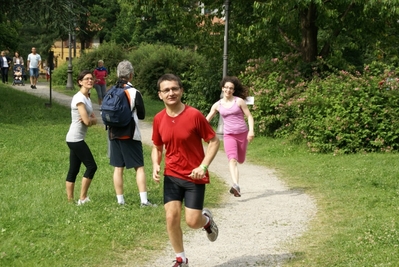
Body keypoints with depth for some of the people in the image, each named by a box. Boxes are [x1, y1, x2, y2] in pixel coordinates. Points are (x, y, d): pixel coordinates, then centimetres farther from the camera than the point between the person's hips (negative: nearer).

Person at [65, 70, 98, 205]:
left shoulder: (87, 98, 15)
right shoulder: (79, 98, -15)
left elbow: (94, 119, 11)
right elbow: (87, 121, -20)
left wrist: (90, 119, -9)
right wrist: (91, 119, 0)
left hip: (75, 139, 9)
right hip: (76, 139, -9)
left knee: (73, 170, 9)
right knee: (91, 166, -6)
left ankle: (70, 199, 13)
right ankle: (83, 198, -2)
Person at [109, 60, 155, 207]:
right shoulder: (134, 93, -11)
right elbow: (142, 115, -2)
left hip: (114, 134, 4)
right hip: (130, 135, -4)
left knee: (118, 168, 8)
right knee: (139, 167, 1)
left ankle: (120, 201, 12)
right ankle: (144, 200, -3)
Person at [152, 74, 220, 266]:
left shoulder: (194, 115, -16)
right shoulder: (158, 119, -2)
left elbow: (214, 141, -8)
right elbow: (157, 147, 13)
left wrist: (203, 167, -19)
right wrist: (155, 165, -7)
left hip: (194, 177, -3)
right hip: (172, 176, 4)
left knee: (192, 221, -6)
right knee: (171, 217, -4)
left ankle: (207, 219, 33)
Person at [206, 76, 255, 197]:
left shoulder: (239, 101, -2)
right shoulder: (217, 105, 4)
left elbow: (249, 116, -2)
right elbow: (206, 120, 11)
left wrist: (251, 131, -15)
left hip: (242, 133, 0)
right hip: (228, 135, 0)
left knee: (240, 160, 10)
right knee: (232, 159, -21)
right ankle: (236, 186, -33)